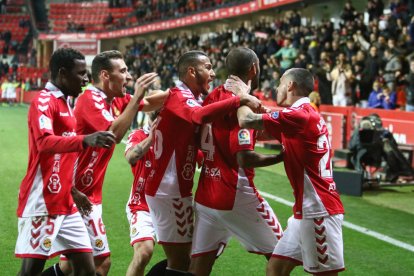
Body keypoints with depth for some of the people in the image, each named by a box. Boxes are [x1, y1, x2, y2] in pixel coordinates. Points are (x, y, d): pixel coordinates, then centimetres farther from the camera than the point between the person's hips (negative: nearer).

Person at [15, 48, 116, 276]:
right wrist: (85, 141, -42)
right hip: (41, 204, -9)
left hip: (65, 204, 9)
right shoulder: (43, 101, -10)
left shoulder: (64, 104, 17)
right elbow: (44, 142, -28)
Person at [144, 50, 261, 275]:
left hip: (170, 189, 10)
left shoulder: (185, 97, 16)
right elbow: (201, 116, -36)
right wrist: (240, 100, -32)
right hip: (170, 191, -10)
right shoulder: (179, 96, -14)